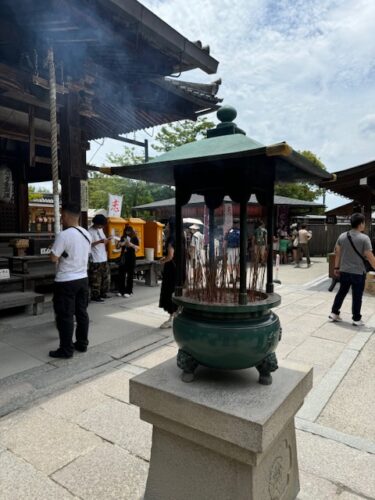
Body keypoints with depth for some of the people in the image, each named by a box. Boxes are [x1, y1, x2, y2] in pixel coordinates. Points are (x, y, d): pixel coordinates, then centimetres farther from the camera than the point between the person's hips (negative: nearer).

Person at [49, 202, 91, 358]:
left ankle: (66, 350, 11)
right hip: (83, 278, 8)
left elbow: (54, 258, -17)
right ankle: (82, 343, 25)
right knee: (81, 312, 14)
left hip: (65, 281, -7)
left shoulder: (63, 235, -19)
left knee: (65, 316, 3)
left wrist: (54, 249, 3)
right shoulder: (87, 234, 6)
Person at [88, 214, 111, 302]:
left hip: (104, 258, 9)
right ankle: (95, 296, 5)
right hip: (95, 259, -9)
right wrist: (99, 241, -26)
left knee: (105, 277, 14)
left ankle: (103, 293, 26)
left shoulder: (100, 229, 13)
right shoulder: (90, 231, -12)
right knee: (96, 279, -3)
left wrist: (107, 239, -2)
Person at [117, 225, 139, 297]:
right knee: (121, 275, 1)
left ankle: (128, 291, 6)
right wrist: (120, 244, -10)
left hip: (131, 258, -3)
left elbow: (137, 247, -9)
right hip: (123, 258, 3)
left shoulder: (135, 238, 0)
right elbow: (118, 247, 12)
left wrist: (131, 244, -26)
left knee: (130, 275, 0)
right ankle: (121, 291, 10)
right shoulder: (123, 237, 9)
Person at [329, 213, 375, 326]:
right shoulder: (364, 238, -14)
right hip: (358, 272, -5)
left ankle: (334, 313, 22)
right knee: (357, 296, 6)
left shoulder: (342, 236, 1)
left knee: (341, 292, 17)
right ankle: (356, 319, 16)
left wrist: (336, 267, 16)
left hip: (344, 271, 5)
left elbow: (337, 253, 7)